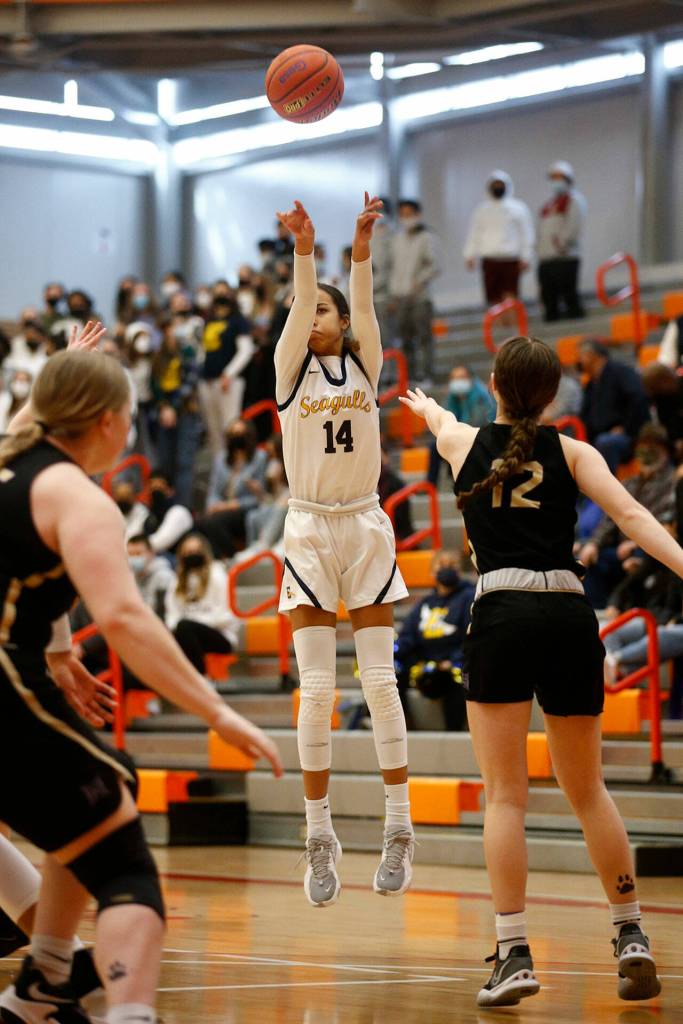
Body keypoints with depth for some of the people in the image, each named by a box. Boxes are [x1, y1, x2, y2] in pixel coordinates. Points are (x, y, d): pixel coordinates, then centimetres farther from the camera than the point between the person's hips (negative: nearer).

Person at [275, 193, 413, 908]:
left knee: (380, 680, -3)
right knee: (316, 689, -4)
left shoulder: (365, 365, 7)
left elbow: (362, 305, -11)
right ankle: (320, 839, 1)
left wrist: (361, 247, -30)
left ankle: (398, 830, 1)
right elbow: (298, 307, -14)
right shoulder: (289, 367, 4)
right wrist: (303, 252, -32)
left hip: (366, 528, 1)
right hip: (309, 530, -1)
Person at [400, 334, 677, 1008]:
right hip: (571, 616, 2)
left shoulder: (462, 442, 15)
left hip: (502, 613, -2)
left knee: (505, 795, -1)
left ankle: (514, 953, -9)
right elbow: (629, 513, -4)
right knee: (587, 790, 15)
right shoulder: (571, 452, 12)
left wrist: (424, 405, 63)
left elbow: (440, 419, 40)